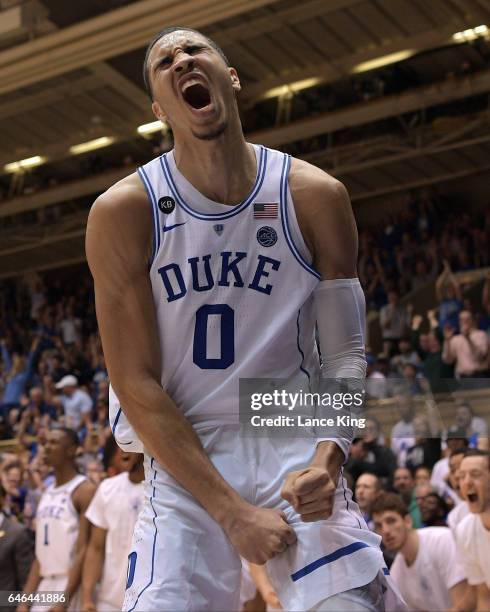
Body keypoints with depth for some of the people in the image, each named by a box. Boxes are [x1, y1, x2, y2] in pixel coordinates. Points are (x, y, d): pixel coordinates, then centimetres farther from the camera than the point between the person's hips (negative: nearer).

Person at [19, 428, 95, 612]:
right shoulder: (46, 493, 15)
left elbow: (84, 552, -16)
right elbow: (41, 554, 15)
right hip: (45, 586, 8)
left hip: (71, 588, -8)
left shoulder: (85, 491, -9)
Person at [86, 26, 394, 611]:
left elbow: (345, 353, 0)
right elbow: (136, 385, -10)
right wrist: (230, 510, -15)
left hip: (293, 447, 1)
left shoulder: (315, 197, -4)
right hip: (182, 458, -1)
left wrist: (327, 457, -19)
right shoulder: (121, 212, -9)